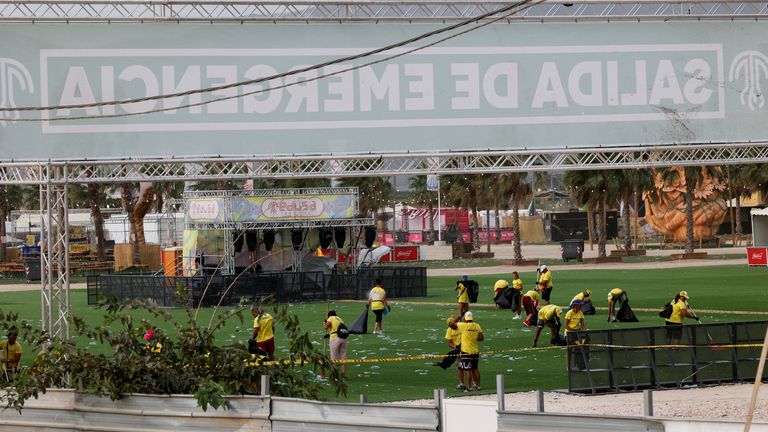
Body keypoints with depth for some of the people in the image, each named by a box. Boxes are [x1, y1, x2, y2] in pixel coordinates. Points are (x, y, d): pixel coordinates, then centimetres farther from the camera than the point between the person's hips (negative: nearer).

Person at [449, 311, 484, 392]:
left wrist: (459, 317, 0)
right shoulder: (477, 326, 2)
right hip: (475, 351, 5)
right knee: (475, 369, 15)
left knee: (467, 370, -3)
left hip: (466, 351, -5)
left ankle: (469, 387, -4)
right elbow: (481, 338, 2)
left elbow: (450, 324, -9)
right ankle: (477, 385, 20)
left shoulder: (463, 325, -12)